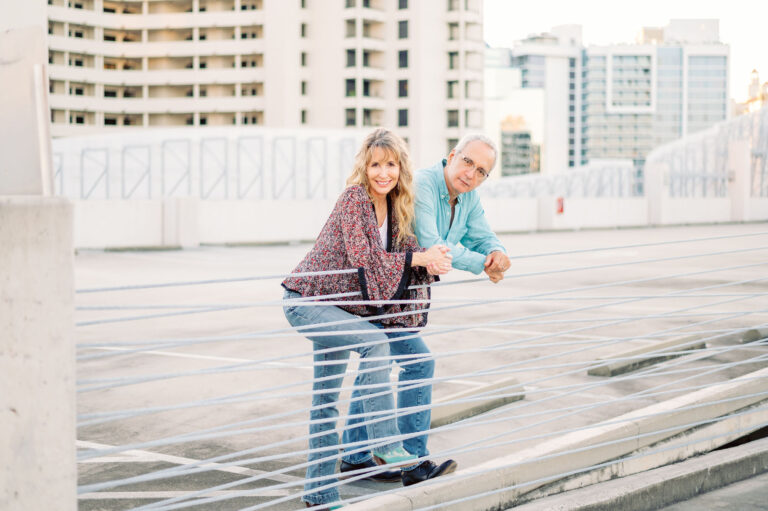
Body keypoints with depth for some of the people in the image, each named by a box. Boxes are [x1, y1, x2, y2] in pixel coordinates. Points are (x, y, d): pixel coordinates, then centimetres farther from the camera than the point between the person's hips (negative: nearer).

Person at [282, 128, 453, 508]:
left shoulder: (394, 206, 3)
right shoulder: (355, 198, -19)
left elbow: (408, 249, 2)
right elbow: (363, 258, -27)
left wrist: (430, 264, -19)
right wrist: (417, 258, -27)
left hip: (336, 306, 8)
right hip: (305, 302, -8)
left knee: (326, 398, 11)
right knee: (374, 340, -28)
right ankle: (385, 446, -23)